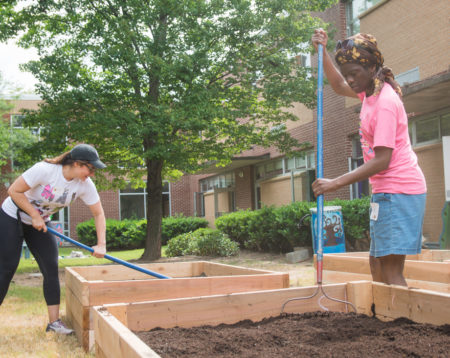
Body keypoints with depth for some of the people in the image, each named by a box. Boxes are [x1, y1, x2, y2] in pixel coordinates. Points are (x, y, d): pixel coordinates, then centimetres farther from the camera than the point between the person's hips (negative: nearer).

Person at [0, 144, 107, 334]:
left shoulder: (85, 185, -16)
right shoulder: (45, 170, -32)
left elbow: (98, 213, -9)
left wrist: (101, 244, -18)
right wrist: (35, 216, -23)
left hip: (40, 223, 5)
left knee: (51, 269, -4)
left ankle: (54, 322, 2)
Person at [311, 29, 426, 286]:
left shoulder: (385, 102, -18)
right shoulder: (371, 90, 10)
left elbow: (382, 161, -23)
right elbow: (339, 86, 31)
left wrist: (336, 183, -24)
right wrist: (323, 52, 21)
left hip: (398, 190, -10)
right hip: (385, 191, 10)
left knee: (391, 271, -14)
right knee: (377, 267, 10)